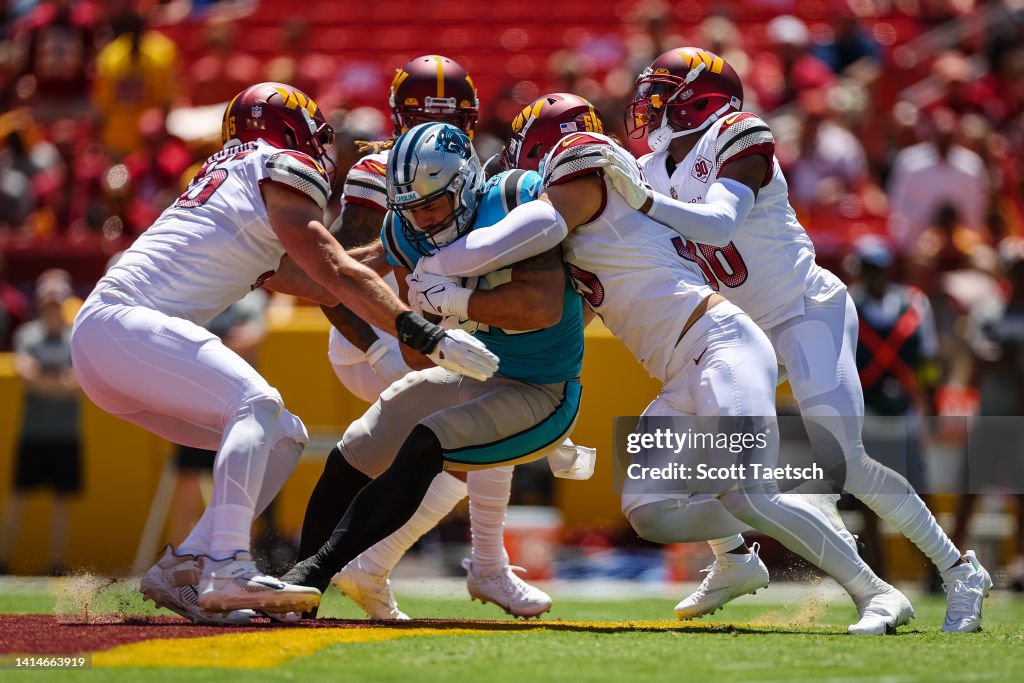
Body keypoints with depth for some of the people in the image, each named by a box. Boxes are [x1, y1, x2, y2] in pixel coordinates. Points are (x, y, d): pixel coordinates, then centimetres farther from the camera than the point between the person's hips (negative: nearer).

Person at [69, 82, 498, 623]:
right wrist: (426, 335, -16)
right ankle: (228, 570, -42)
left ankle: (180, 571, -2)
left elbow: (319, 285, 28)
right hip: (122, 320, -10)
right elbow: (337, 275, -11)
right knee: (257, 404, -27)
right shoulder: (278, 172, 1)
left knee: (282, 438, 8)